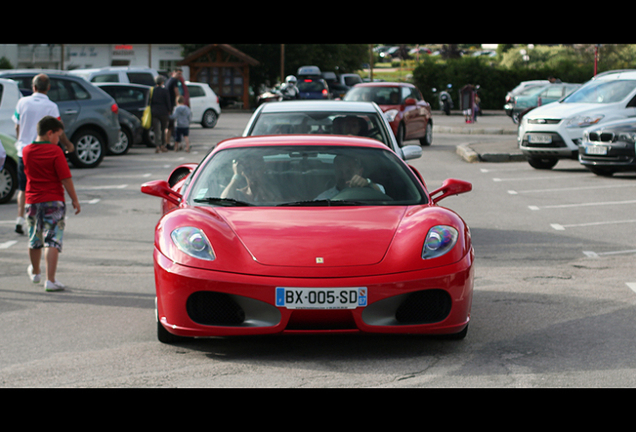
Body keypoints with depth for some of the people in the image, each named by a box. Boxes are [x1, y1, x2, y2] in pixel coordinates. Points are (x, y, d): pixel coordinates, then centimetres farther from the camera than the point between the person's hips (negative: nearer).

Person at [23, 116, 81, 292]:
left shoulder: (27, 151, 3)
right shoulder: (55, 151, -13)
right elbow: (66, 178, -14)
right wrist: (74, 199, -5)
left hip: (32, 200, 5)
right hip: (54, 200, -5)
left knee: (34, 240, 21)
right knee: (52, 241, -6)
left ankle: (35, 271, 42)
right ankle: (50, 280, -14)